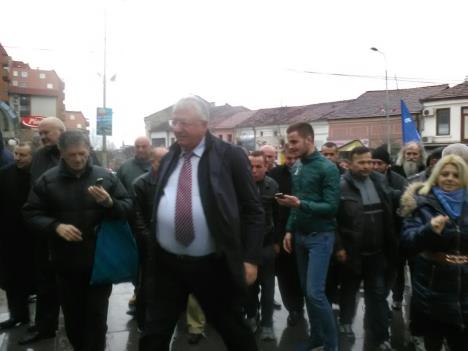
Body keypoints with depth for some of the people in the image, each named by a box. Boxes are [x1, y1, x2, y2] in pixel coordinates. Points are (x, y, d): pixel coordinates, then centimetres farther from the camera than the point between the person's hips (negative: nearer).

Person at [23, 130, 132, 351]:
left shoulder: (106, 177, -2)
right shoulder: (47, 180, -1)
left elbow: (128, 207, -2)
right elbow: (31, 214, 0)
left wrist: (110, 203, -23)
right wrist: (55, 226, -17)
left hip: (100, 260, -1)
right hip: (66, 262, 1)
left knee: (97, 315, 7)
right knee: (72, 314, 17)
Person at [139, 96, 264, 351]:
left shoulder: (229, 156, -8)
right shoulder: (169, 158, 9)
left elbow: (253, 210, -7)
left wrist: (250, 259, -12)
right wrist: (150, 251, 13)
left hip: (214, 265, -4)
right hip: (166, 263, 4)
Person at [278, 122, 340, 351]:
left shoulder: (327, 168, -12)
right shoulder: (296, 168, 8)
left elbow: (331, 207, -17)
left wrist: (300, 204, -25)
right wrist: (290, 230, 7)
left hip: (320, 236, -7)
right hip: (300, 236, 7)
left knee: (315, 292, -10)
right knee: (306, 290, 12)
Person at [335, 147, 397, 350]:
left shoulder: (380, 181, 4)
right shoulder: (342, 186, -12)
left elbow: (389, 214, 9)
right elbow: (332, 219, -13)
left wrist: (391, 245, 7)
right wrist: (338, 246, -14)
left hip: (378, 251, 3)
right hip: (352, 251, -3)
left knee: (378, 294, 9)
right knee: (349, 289, 17)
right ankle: (345, 322, 40)